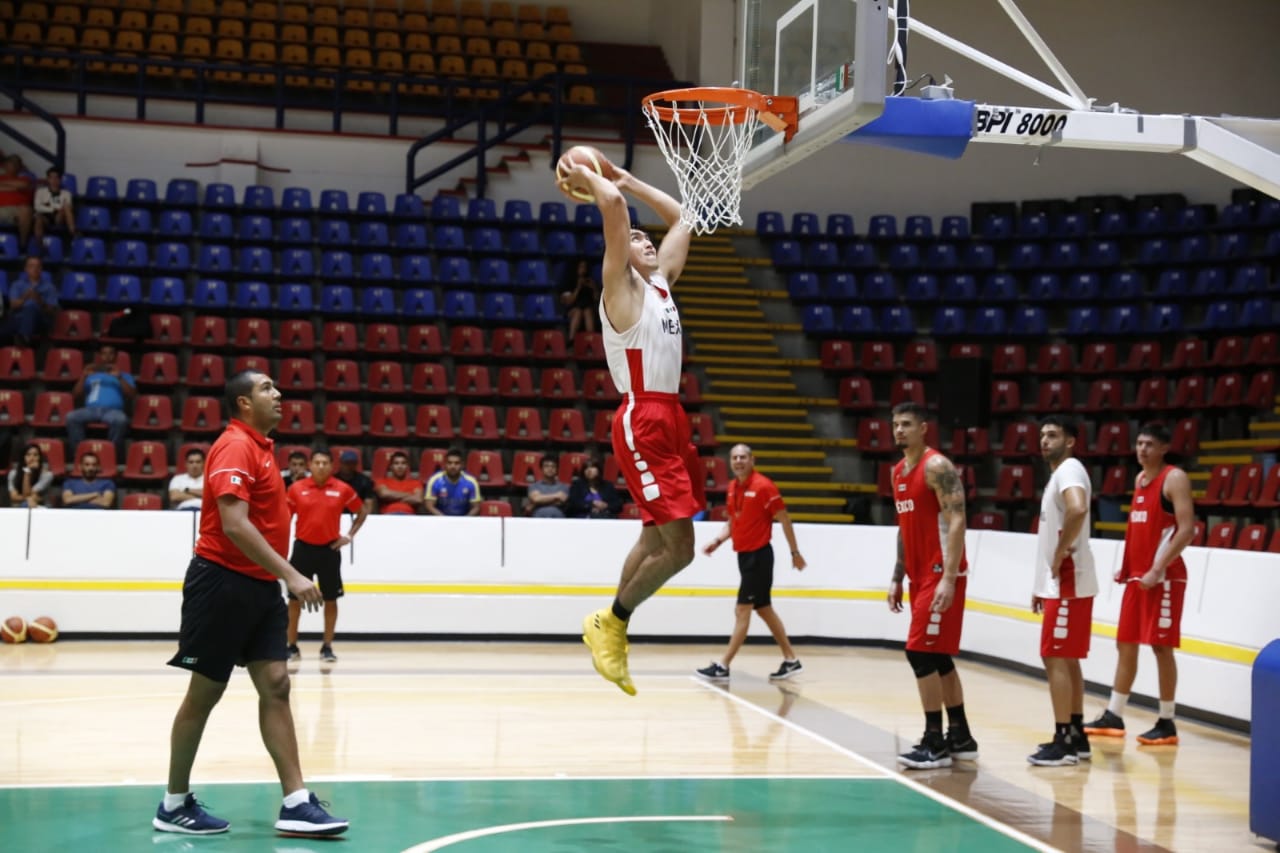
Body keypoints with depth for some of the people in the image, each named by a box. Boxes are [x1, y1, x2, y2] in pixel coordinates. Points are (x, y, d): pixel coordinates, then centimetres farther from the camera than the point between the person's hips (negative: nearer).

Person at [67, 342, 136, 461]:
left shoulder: (124, 376, 26)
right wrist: (83, 376, 4)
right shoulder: (90, 375, 28)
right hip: (91, 409, 2)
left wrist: (119, 377, -3)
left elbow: (132, 395, 8)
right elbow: (76, 395, 17)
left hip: (112, 410, -2)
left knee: (121, 419, -40)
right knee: (71, 417, -32)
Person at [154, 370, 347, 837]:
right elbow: (234, 525, -25)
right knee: (204, 693, 1)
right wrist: (291, 575, -27)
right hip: (223, 582, -9)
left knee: (275, 687, 2)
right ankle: (175, 804, 14)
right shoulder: (235, 446, -14)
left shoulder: (258, 446, 14)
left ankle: (295, 803, 0)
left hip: (259, 586, 9)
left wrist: (280, 578, 19)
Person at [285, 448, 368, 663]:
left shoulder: (342, 489, -3)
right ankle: (292, 647, 14)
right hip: (303, 547, 0)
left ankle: (327, 647, 15)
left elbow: (362, 511, 11)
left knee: (330, 599, 4)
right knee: (294, 598, 3)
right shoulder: (296, 488, -2)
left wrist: (350, 535, 3)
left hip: (329, 549, 0)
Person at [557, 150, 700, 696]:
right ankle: (612, 621, 5)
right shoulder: (621, 287, -4)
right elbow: (612, 207, -16)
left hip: (670, 420, 9)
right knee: (678, 545, -12)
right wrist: (589, 181, 2)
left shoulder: (661, 283, 18)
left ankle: (612, 627, 23)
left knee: (657, 539, 12)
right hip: (643, 422, -9)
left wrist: (626, 180, 26)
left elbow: (681, 218, 27)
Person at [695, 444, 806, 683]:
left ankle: (723, 667, -6)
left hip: (758, 555, -8)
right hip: (744, 555, 8)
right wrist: (718, 540, 2)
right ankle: (791, 660, 22)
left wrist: (795, 552, -7)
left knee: (742, 611, -7)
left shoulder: (763, 486, -14)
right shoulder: (733, 487, 8)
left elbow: (784, 519, -10)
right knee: (764, 610, 13)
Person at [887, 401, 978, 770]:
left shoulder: (937, 466, -14)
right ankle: (960, 738, 20)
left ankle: (935, 742, -5)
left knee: (921, 652, -11)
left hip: (941, 575, -9)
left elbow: (956, 522, -20)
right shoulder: (898, 472, 14)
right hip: (920, 576, 9)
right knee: (938, 657, 12)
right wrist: (897, 578, 17)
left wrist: (949, 578, -26)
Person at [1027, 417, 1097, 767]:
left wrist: (1061, 552, -23)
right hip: (1059, 583, 10)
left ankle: (1064, 742, -5)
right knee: (1066, 659, 13)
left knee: (1056, 658, -8)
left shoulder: (1069, 469, -13)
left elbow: (1078, 509, -35)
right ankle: (1076, 736, 19)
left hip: (1067, 584, -10)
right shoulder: (1058, 473, 19)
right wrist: (1042, 584, 20)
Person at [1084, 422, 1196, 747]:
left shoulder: (1175, 479, -11)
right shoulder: (1140, 479, 15)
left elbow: (1186, 530, -18)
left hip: (1163, 577, -8)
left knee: (1161, 646, -4)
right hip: (1137, 575, 9)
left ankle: (1167, 724, 4)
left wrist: (1158, 570, -22)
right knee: (1125, 644, 11)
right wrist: (1127, 567, 15)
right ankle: (1113, 717, 18)